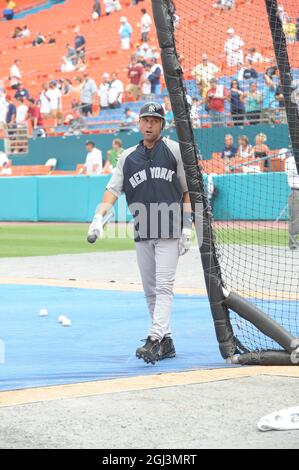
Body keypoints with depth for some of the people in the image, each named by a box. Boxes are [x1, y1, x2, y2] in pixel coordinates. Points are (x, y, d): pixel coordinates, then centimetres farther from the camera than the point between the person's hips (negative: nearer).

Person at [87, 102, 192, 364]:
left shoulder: (175, 150, 1)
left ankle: (155, 340, -23)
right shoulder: (128, 157, 11)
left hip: (169, 231, -5)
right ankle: (166, 342, 15)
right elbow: (113, 190, 5)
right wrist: (99, 217, -12)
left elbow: (188, 190, 2)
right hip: (142, 234, 5)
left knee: (164, 286, -14)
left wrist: (187, 227, -6)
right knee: (150, 290, 7)